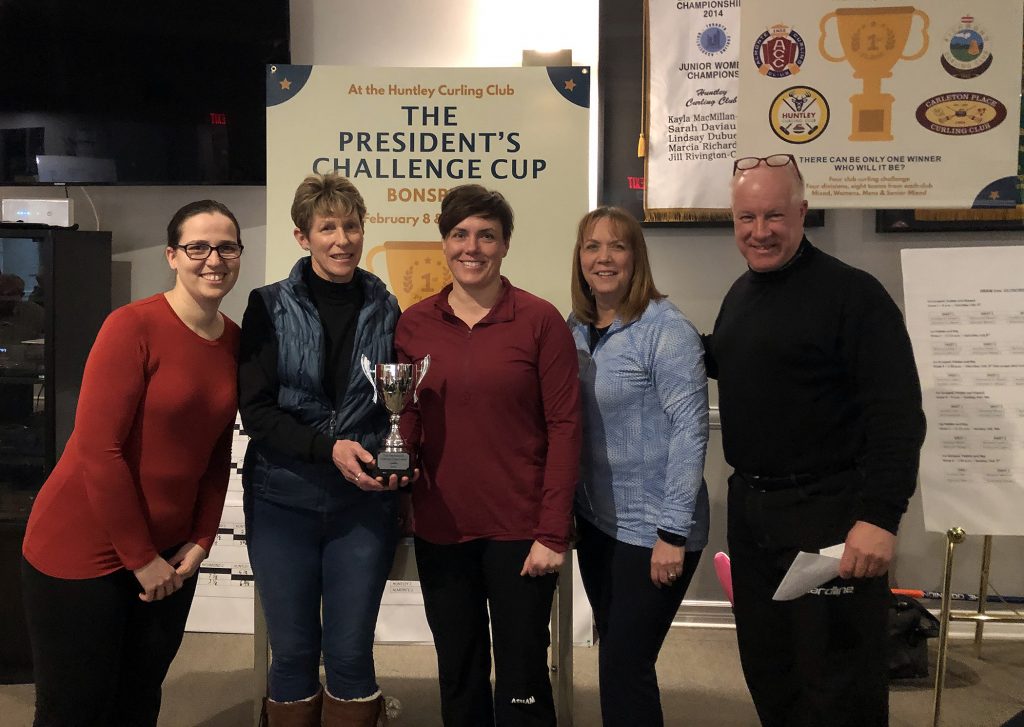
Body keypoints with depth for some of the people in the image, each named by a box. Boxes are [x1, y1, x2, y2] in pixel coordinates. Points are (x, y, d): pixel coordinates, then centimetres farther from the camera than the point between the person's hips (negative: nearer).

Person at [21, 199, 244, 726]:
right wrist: (140, 557, -14)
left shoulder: (235, 342, 3)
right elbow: (97, 448, -19)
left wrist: (200, 542, 1)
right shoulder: (133, 326, -16)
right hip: (83, 550, -6)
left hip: (169, 554, 6)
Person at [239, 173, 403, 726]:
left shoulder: (385, 309, 4)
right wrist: (329, 448, -20)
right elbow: (255, 410, -7)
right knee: (293, 651, 8)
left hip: (364, 502, 1)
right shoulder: (269, 307, -1)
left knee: (351, 652, 6)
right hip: (283, 498, 0)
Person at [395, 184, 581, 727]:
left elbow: (564, 426, -8)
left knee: (522, 680, 8)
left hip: (519, 529, -3)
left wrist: (553, 533, -12)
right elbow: (407, 420, 9)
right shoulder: (414, 323, 3)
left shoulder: (540, 321, -6)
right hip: (440, 528, 3)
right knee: (458, 678, 17)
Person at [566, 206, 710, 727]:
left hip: (651, 530, -6)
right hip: (595, 522, 7)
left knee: (624, 667, -1)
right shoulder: (575, 329, 5)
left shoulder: (666, 330, -14)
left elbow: (689, 431, -17)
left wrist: (673, 532, -19)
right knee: (614, 657, 17)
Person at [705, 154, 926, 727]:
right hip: (750, 506, 8)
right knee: (766, 671, 19)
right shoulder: (739, 295, 11)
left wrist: (881, 516, -25)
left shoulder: (852, 293, -13)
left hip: (828, 513, -7)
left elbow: (898, 416, -18)